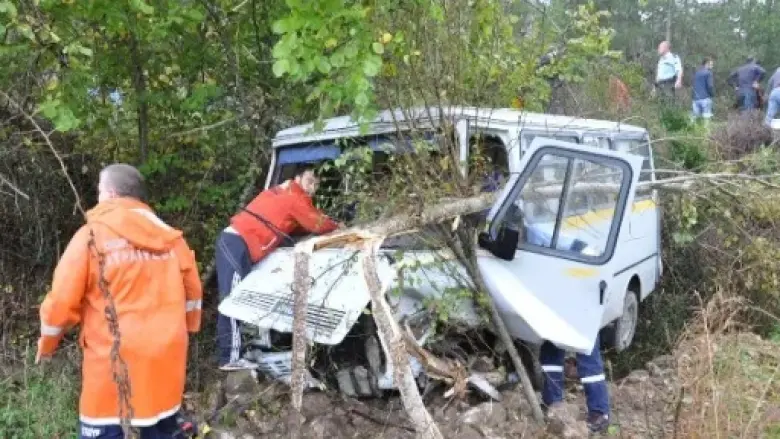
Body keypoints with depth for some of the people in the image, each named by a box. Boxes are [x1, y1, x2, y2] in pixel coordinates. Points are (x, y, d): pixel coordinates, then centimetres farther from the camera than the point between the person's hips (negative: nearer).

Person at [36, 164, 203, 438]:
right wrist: (184, 331, 26)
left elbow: (63, 301, -6)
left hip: (115, 357, -4)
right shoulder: (171, 237, 5)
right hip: (165, 356, 5)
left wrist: (47, 343, 11)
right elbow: (192, 293, 11)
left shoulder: (91, 235, -6)